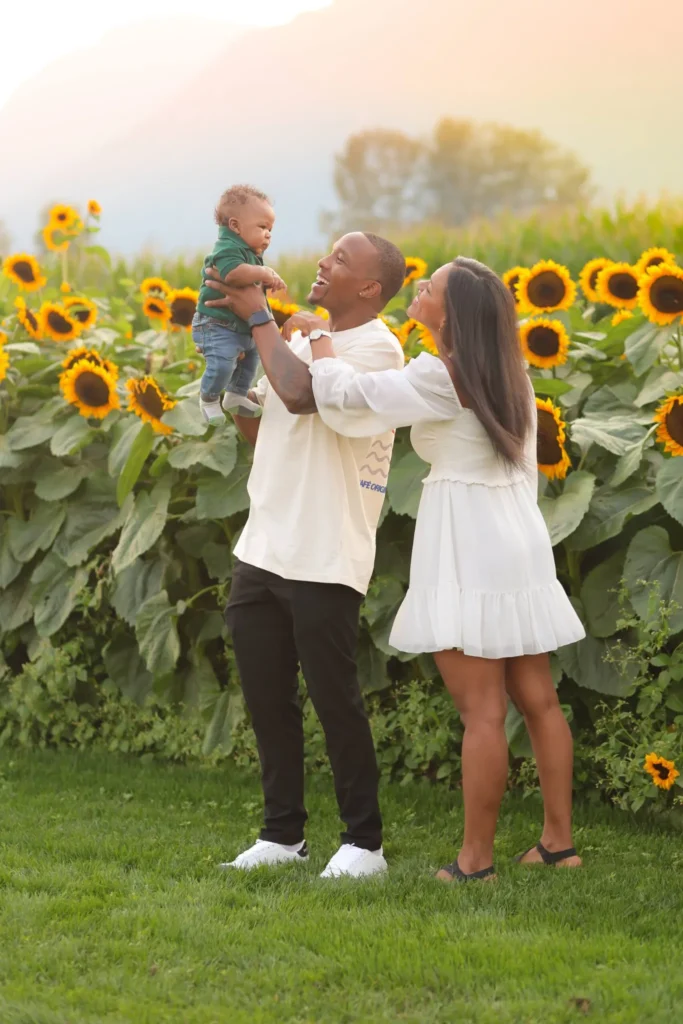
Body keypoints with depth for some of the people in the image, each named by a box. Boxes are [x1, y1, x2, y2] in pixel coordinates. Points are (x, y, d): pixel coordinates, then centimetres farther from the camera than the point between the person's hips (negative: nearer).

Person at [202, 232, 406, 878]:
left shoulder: (376, 347, -10)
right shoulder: (301, 338, 15)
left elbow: (302, 393, -26)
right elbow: (256, 426, 20)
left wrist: (258, 317, -15)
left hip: (324, 563, -8)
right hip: (261, 551, 8)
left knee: (334, 702, -2)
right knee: (266, 699, 11)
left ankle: (363, 842, 8)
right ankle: (282, 835, 22)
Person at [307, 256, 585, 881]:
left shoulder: (442, 377, -16)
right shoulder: (510, 374, 10)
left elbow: (353, 397, -18)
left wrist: (317, 339, -3)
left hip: (467, 553, -9)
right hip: (520, 543, 9)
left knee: (482, 711, -6)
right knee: (537, 699, 11)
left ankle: (476, 859, -2)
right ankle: (559, 840, 15)